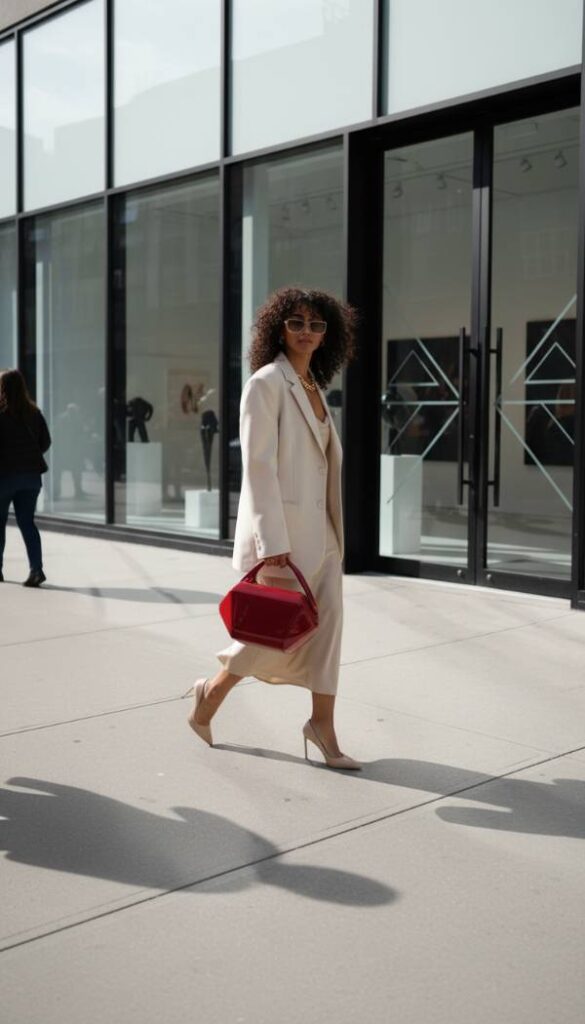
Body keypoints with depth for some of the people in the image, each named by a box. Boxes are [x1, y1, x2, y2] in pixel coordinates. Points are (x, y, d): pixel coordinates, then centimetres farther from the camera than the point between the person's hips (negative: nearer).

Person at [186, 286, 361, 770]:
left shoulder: (314, 387, 14)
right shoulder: (266, 382, -10)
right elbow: (258, 464, -17)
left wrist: (332, 530, 17)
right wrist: (272, 543, -22)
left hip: (319, 527, 8)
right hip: (280, 528, -8)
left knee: (327, 621, 5)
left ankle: (323, 725, 14)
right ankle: (211, 691, 24)